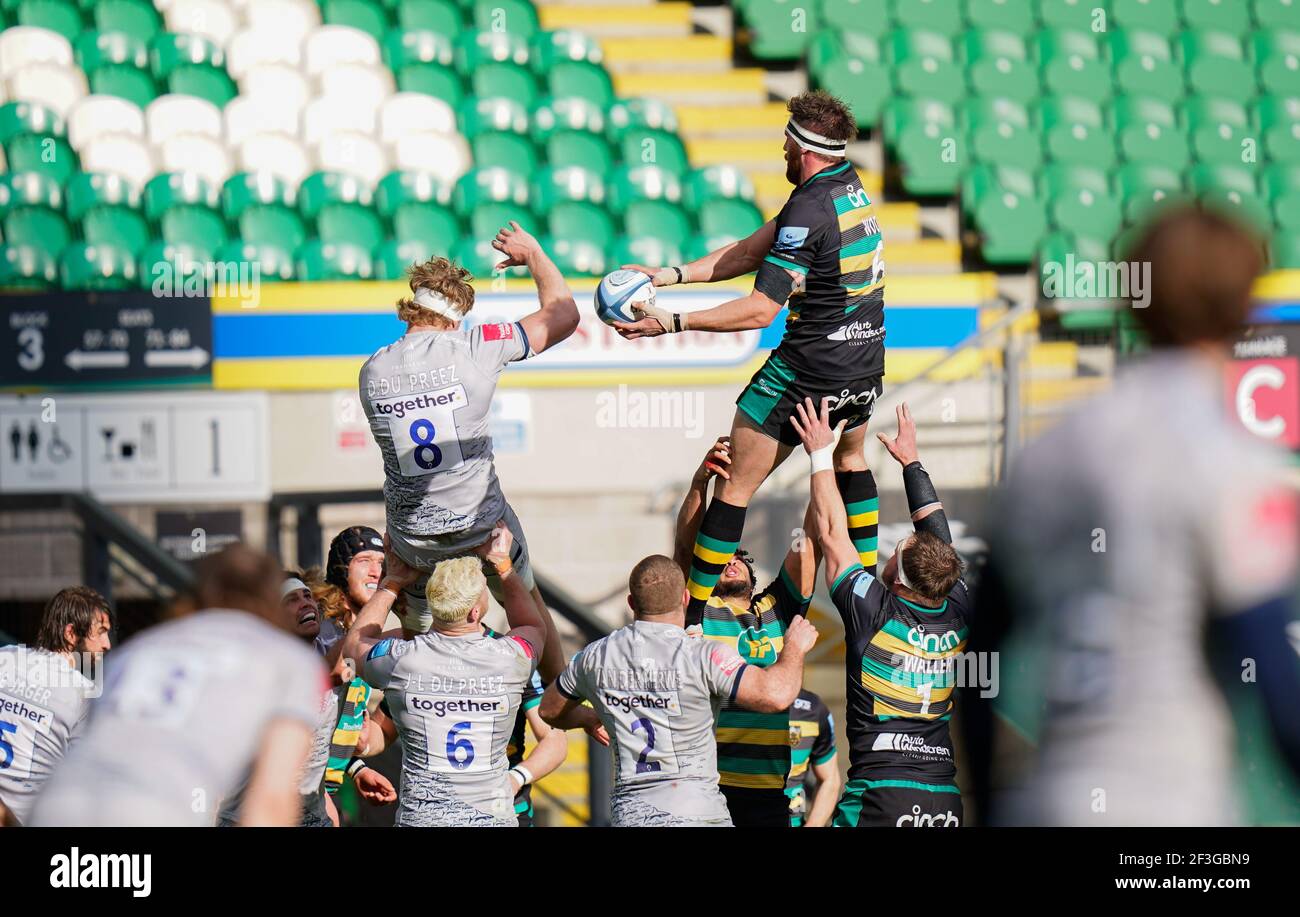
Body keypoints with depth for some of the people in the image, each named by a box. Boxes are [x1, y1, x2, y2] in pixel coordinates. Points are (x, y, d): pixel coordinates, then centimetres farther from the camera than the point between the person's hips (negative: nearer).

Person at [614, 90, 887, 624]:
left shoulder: (808, 211, -21)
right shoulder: (850, 186, 6)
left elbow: (761, 309, -22)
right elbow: (752, 253, 7)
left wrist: (673, 323, -19)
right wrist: (671, 275, 3)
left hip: (809, 369, -9)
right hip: (866, 366, 9)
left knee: (736, 482, -1)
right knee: (849, 457, 34)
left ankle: (692, 614, -1)